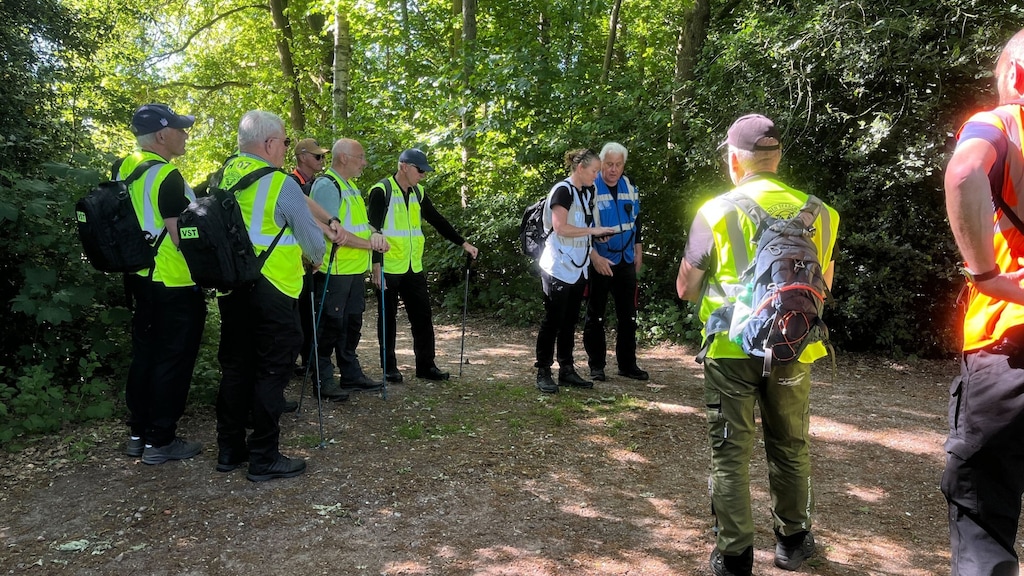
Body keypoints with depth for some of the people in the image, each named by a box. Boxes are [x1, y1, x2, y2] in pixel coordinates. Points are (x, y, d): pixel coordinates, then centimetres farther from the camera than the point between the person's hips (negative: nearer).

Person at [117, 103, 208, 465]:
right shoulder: (166, 175, -19)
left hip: (140, 277, 9)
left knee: (145, 354, 16)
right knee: (173, 360, 1)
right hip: (175, 284, -9)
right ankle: (160, 441, 10)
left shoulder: (123, 170, 8)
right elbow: (180, 234, -21)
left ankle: (138, 434, 26)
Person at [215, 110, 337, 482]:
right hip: (271, 289, -7)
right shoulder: (280, 184, -14)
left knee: (235, 366, 15)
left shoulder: (226, 174, 7)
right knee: (271, 370, 2)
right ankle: (264, 458, 7)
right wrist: (317, 257, 16)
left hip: (230, 286, 7)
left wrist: (322, 226, 22)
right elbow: (310, 236, -5)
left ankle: (230, 449, 24)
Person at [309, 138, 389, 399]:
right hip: (334, 271, -9)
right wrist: (370, 244, -16)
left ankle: (351, 374, 26)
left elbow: (359, 222, 20)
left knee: (352, 324, 16)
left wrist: (374, 234, -3)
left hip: (355, 270, 9)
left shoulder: (351, 186, 17)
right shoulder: (326, 185, -14)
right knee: (331, 325, -1)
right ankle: (323, 379, 11)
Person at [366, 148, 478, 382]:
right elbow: (373, 229, -14)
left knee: (423, 316, 7)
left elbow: (438, 221, 16)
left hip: (413, 268, 6)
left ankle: (426, 365, 17)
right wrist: (376, 264, -20)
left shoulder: (418, 192, 10)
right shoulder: (381, 191, -10)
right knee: (388, 318, 6)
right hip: (388, 268, -6)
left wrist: (463, 243, 12)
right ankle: (389, 367, 17)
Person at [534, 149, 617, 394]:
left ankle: (567, 370, 18)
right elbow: (560, 228, -21)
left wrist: (598, 235, 4)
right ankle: (543, 373, 4)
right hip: (559, 268, -8)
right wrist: (593, 230, -16)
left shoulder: (586, 193, 13)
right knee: (553, 320, -3)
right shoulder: (563, 191, -12)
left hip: (577, 268, 8)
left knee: (570, 321, 11)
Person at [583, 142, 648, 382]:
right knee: (595, 315, 4)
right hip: (599, 262, -5)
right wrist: (595, 257, -19)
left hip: (626, 262, 5)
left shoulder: (629, 188, 7)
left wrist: (638, 252, 16)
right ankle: (596, 365, 13)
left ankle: (627, 364, 19)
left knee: (628, 315, 9)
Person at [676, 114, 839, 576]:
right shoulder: (815, 212, 1)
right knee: (790, 448, 19)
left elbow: (686, 288, -1)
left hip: (731, 349, -3)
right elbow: (824, 284, 14)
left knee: (731, 451, 7)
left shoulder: (716, 212, -8)